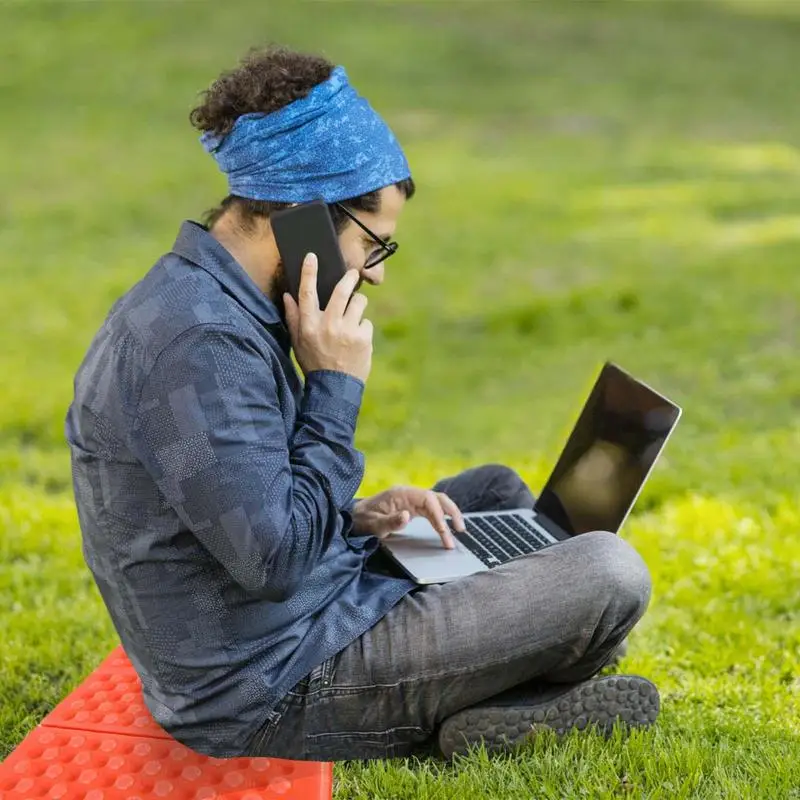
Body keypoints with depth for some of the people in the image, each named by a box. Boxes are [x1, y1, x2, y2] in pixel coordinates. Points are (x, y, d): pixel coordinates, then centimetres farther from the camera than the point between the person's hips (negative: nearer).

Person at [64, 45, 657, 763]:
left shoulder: (198, 301, 7)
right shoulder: (201, 342, -26)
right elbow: (274, 558, -27)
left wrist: (353, 516, 4)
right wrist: (336, 383, -19)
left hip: (294, 620, 10)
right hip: (275, 687, -10)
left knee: (495, 491, 23)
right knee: (610, 572, -13)